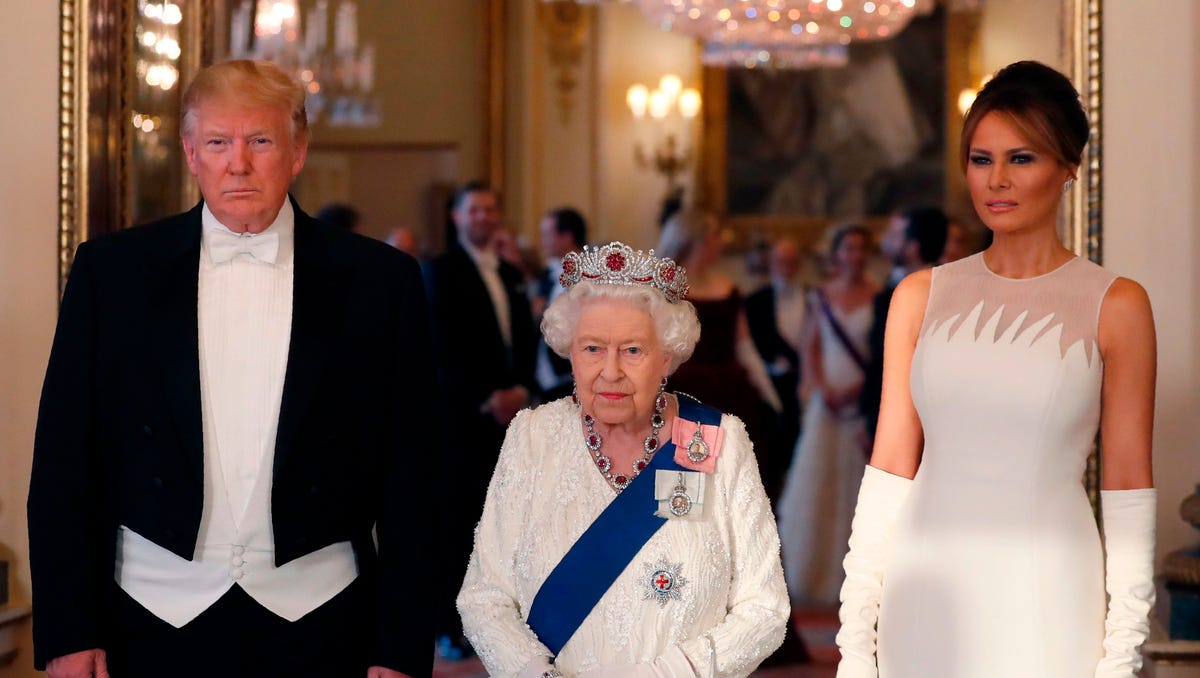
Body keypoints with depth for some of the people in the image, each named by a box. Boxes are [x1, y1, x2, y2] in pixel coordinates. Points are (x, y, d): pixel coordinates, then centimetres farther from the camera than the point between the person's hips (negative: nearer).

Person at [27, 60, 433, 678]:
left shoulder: (381, 280, 0)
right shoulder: (111, 269, 2)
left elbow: (408, 481, 1)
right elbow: (64, 462, 2)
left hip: (319, 625, 0)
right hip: (154, 620, 1)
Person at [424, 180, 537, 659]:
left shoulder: (511, 275, 19)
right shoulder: (442, 272, -3)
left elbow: (525, 337, 17)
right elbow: (445, 346, -11)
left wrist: (520, 388, 0)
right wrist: (487, 398, -13)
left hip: (507, 409, 6)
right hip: (460, 413, -6)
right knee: (456, 517, -6)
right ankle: (451, 626, -2)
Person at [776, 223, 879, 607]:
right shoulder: (820, 297, 9)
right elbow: (811, 349, 9)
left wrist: (862, 386, -15)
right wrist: (821, 387, -7)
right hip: (827, 400, 2)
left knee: (859, 485, -1)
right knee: (817, 486, 1)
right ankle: (814, 576, 8)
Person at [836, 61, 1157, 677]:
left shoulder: (1115, 305, -1)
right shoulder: (920, 297, 6)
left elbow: (1126, 484, -2)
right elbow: (890, 465, 5)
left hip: (1046, 599, -2)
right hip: (926, 592, 2)